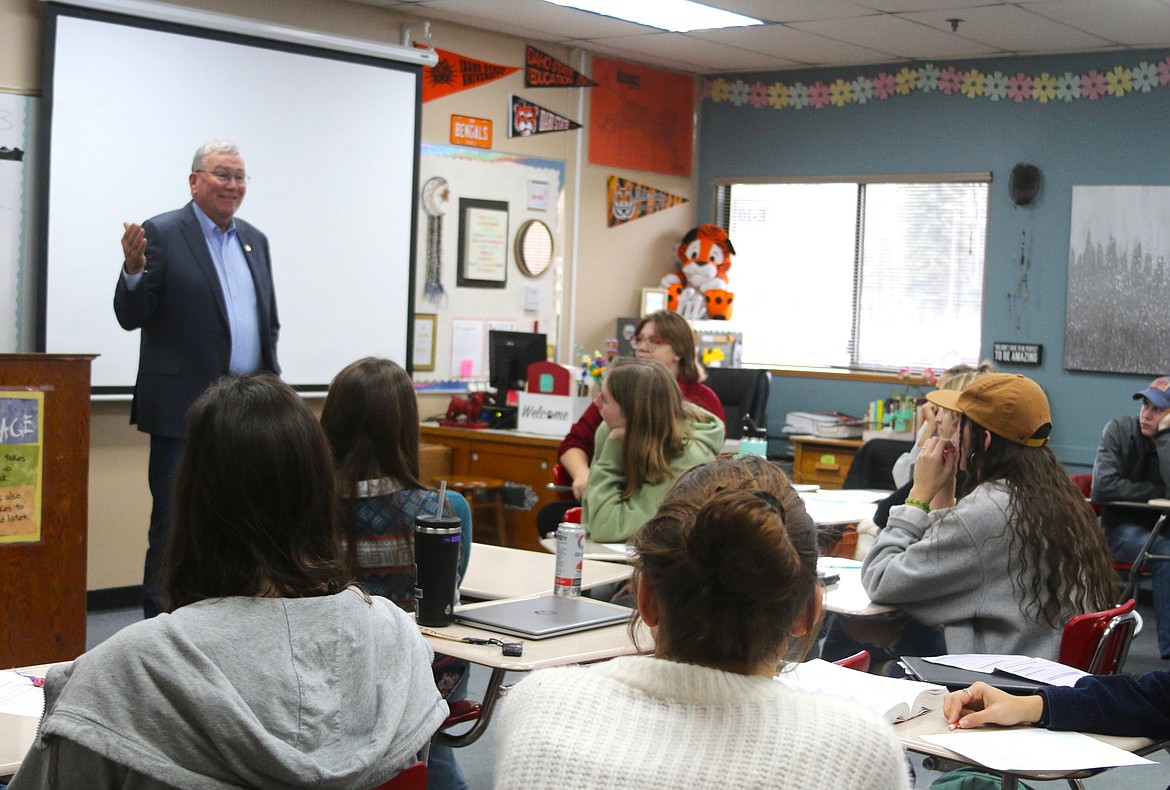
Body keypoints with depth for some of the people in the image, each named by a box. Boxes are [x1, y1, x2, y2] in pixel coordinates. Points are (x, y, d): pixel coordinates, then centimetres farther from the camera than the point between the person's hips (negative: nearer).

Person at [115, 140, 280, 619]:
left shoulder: (255, 241, 15)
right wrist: (133, 269, -27)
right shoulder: (161, 234, -4)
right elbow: (131, 316, -8)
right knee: (174, 526, -1)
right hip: (185, 410, -6)